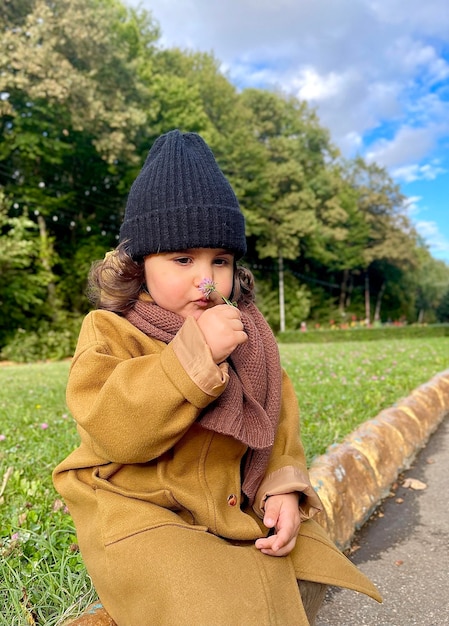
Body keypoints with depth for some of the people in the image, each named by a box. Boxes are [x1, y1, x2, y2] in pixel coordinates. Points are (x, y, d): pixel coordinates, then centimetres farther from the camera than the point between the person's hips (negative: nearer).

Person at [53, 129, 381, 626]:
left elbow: (277, 420, 7)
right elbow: (113, 430, -25)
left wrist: (282, 485, -9)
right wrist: (194, 354, -31)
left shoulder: (245, 333, 5)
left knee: (304, 571, -1)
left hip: (235, 505, 6)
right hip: (139, 512, -5)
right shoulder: (109, 330, -10)